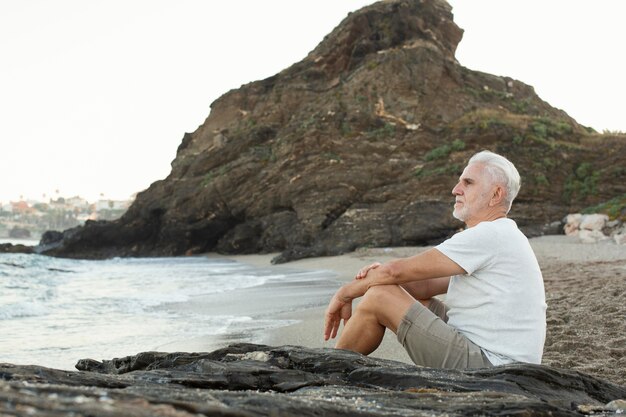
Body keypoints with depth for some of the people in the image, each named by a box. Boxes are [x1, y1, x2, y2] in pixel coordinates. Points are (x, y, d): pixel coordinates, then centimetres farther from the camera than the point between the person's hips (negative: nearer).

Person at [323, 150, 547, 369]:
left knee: (379, 297, -11)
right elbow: (427, 286, 16)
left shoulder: (489, 236, -15)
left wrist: (345, 293, 0)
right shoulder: (499, 236, 17)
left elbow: (396, 270, -14)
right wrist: (379, 276, -2)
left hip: (486, 365, -10)